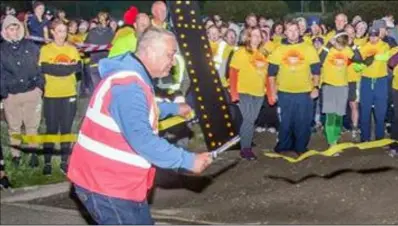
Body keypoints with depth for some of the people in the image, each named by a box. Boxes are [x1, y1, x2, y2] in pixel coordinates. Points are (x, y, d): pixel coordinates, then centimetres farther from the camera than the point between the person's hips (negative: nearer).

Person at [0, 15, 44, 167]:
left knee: (32, 126, 7)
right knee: (14, 127, 9)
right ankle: (16, 155, 21)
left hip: (32, 93, 0)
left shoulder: (31, 46, 5)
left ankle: (33, 153, 18)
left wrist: (40, 86, -2)